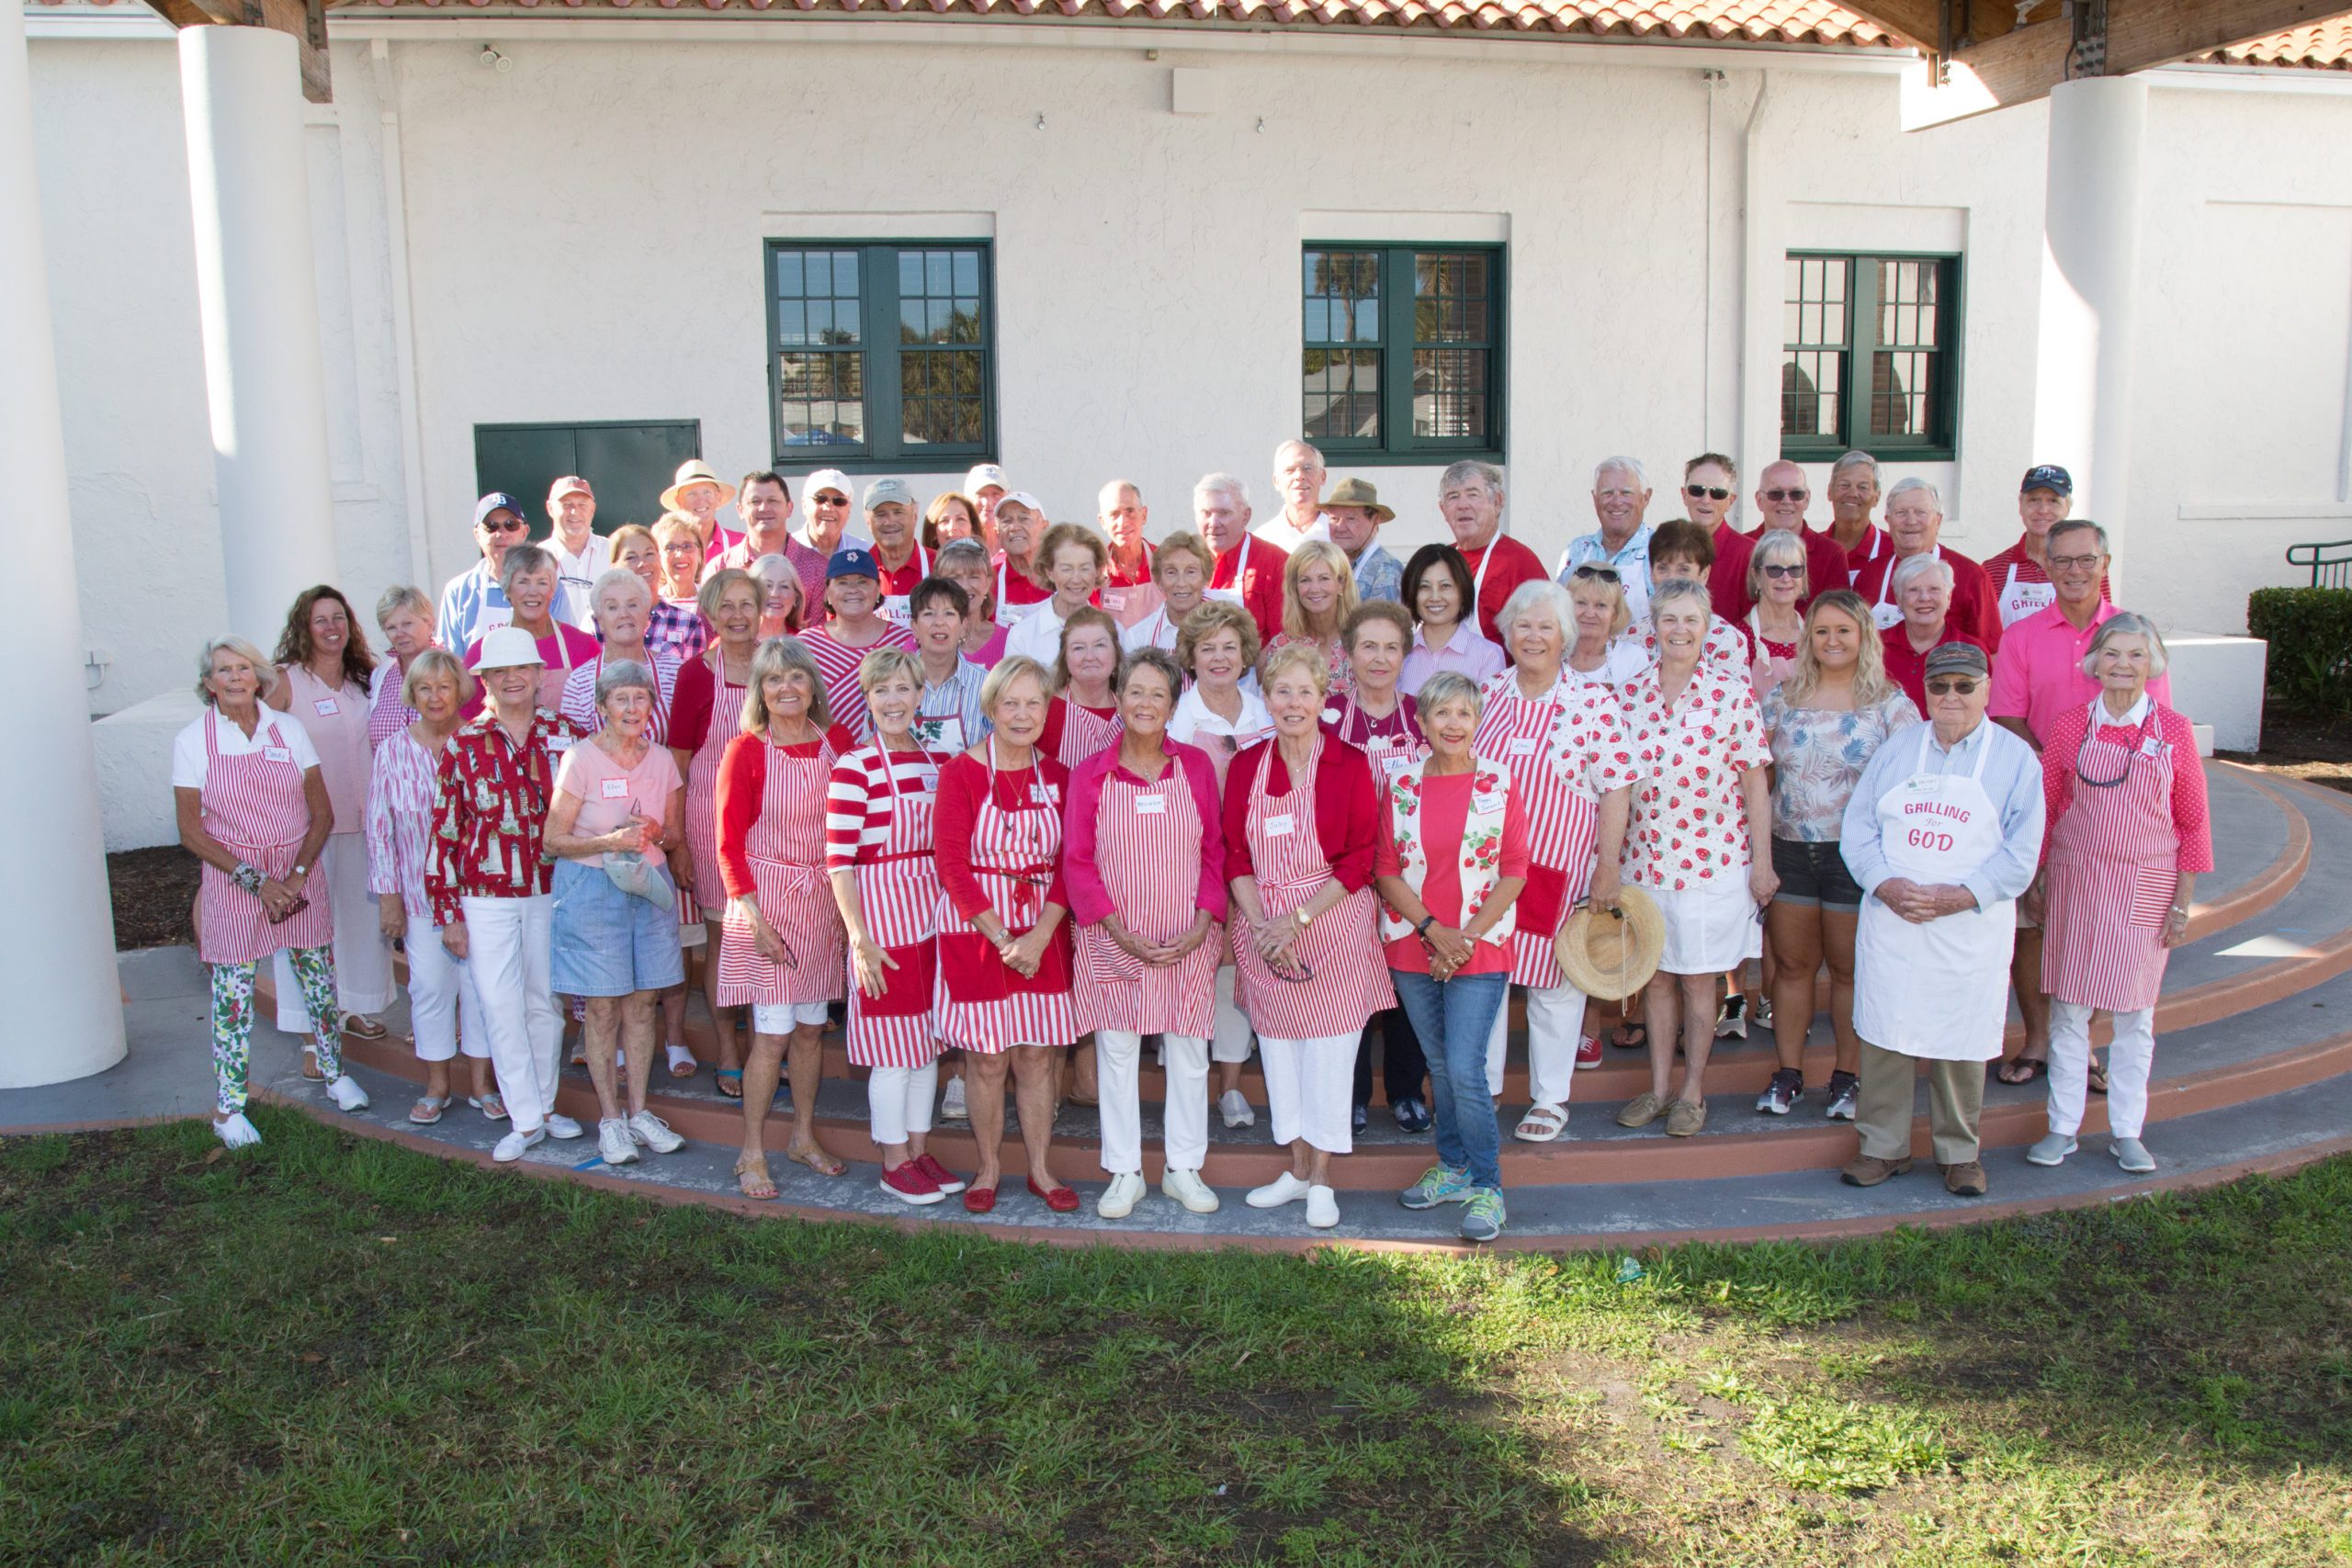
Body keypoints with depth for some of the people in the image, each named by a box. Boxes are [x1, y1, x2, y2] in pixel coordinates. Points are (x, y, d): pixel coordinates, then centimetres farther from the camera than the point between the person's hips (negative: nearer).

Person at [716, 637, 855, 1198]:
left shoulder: (838, 742, 3)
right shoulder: (746, 750, -7)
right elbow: (729, 842, -7)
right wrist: (752, 914, -14)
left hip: (823, 899, 4)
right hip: (767, 897, -4)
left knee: (811, 1027, 12)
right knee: (772, 1033, -3)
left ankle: (804, 1137, 28)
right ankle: (752, 1154, 11)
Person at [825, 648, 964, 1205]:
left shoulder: (938, 762, 7)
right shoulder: (854, 768, -12)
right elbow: (838, 861, -13)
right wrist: (859, 939, -16)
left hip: (935, 914, 6)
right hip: (883, 915, -6)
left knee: (928, 1039, 14)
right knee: (894, 1046, 2)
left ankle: (919, 1150, 27)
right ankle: (894, 1164, 16)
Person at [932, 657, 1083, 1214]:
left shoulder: (1057, 777, 4)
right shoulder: (962, 773, -7)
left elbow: (1069, 866, 1)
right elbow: (952, 866, -10)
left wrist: (1038, 937, -12)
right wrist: (1002, 939, -14)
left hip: (1042, 933, 3)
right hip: (975, 931, -3)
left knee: (1038, 1055, 8)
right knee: (986, 1059, 5)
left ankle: (1041, 1169, 21)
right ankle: (989, 1168, 22)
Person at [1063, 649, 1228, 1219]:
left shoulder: (1196, 766, 1)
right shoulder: (1090, 774, -3)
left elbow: (1214, 852, 3)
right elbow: (1077, 862, -3)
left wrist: (1204, 923, -9)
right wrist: (1121, 932, -12)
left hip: (1189, 941, 1)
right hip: (1113, 942, -1)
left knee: (1188, 1053, 9)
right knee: (1118, 1054, 7)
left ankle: (1184, 1169, 24)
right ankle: (1125, 1173, 20)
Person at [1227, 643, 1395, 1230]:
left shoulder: (1349, 764, -6)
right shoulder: (1246, 766, 4)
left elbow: (1360, 858, -8)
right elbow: (1235, 856, 5)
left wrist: (1299, 919, -14)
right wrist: (1260, 924, -10)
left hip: (1334, 924, -3)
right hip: (1264, 931, 4)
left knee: (1328, 1050, 1)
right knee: (1278, 1048, 10)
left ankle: (1322, 1178, 15)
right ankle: (1297, 1167, 26)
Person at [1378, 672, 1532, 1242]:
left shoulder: (1500, 784, -2)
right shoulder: (1400, 785, 2)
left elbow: (1513, 873, -3)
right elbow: (1386, 871, 0)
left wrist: (1467, 937, -12)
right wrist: (1433, 930, -11)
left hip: (1480, 948, -3)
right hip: (1412, 949, 3)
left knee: (1465, 1071, -9)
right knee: (1438, 1064, 14)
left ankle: (1486, 1186, 6)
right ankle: (1453, 1168, 29)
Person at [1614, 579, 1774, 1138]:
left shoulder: (1733, 696, -6)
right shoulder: (1630, 694, 2)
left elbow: (1754, 783, -4)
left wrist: (1762, 861, -5)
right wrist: (1606, 858, 7)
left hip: (1712, 860, -3)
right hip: (1645, 858, 3)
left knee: (1698, 979, 5)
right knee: (1656, 975, 11)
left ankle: (1693, 1092, 19)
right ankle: (1659, 1087, 24)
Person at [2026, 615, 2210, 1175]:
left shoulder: (2173, 731, -2)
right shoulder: (2070, 728, -2)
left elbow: (2193, 821, 2)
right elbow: (2045, 809, 6)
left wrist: (2183, 901, 0)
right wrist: (2036, 881, 5)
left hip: (2146, 887, 0)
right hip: (2075, 882, 0)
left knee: (2135, 1013, 8)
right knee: (2069, 1008, 4)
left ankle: (2125, 1131, 20)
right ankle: (2063, 1127, 15)